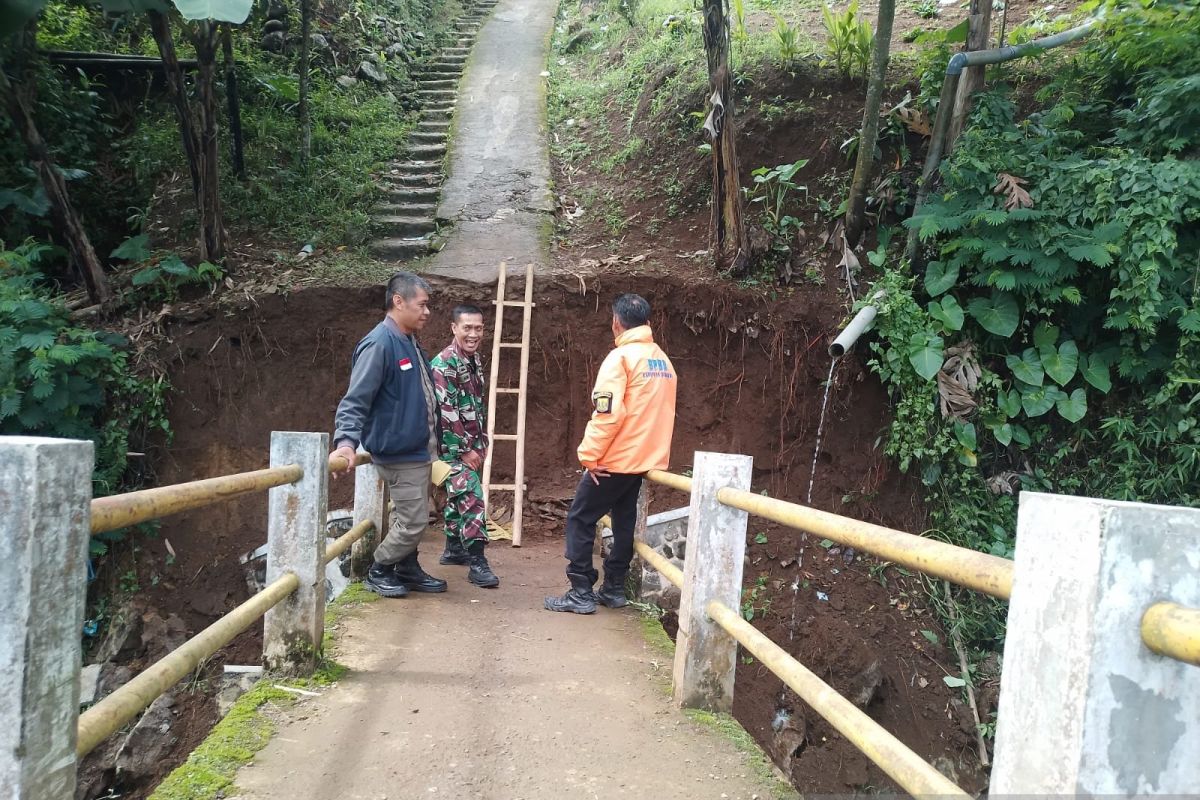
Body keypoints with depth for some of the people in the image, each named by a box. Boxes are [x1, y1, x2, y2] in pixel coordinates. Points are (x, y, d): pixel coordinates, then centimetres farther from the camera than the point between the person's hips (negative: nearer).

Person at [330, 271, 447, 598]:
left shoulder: (410, 343, 9)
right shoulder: (379, 344, -19)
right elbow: (355, 400, -23)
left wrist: (434, 440, 28)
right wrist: (346, 441, -36)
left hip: (418, 449, 9)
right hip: (400, 452, -9)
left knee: (411, 518, 18)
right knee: (413, 521, -3)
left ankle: (408, 569, 32)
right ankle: (378, 572, 16)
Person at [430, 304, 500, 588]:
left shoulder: (475, 359, 10)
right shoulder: (444, 364, -17)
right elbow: (446, 413, -21)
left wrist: (482, 443, 14)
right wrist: (465, 450, -18)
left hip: (472, 445, 9)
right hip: (454, 447, -9)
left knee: (458, 497, 18)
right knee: (472, 497, -14)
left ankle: (454, 548, 31)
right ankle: (477, 562, -10)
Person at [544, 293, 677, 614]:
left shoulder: (621, 356, -14)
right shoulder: (663, 360, 10)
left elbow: (607, 414, -21)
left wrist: (589, 455, -14)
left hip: (615, 459, -8)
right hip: (644, 458, 8)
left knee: (580, 519, 1)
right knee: (624, 523, 16)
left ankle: (581, 593, 0)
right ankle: (614, 589, 21)